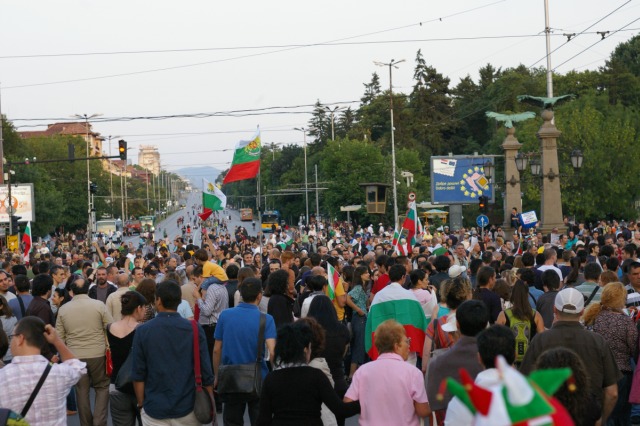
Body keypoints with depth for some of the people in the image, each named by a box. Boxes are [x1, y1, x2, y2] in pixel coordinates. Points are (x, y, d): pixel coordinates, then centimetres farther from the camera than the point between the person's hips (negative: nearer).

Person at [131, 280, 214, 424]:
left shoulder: (143, 331, -7)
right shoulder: (194, 329, -7)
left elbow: (138, 374, -4)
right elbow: (205, 371, -6)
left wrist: (141, 404, 8)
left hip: (155, 408, 0)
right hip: (187, 407, 0)